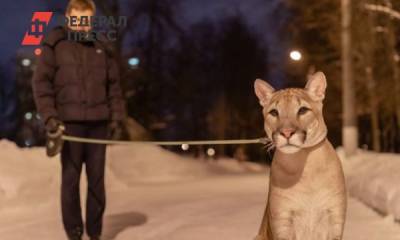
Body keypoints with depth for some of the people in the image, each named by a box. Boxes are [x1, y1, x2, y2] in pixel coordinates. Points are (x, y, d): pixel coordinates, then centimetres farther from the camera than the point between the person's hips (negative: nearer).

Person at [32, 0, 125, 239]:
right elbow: (41, 82, -2)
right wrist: (50, 117, -11)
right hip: (69, 122, -2)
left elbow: (114, 86, 14)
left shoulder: (102, 48, 12)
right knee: (70, 179, 1)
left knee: (97, 179, 5)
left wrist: (116, 117, 6)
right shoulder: (55, 45, 2)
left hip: (98, 123, 3)